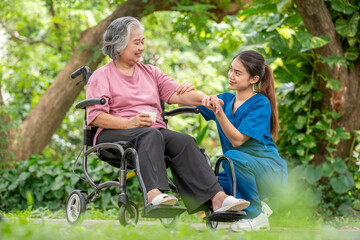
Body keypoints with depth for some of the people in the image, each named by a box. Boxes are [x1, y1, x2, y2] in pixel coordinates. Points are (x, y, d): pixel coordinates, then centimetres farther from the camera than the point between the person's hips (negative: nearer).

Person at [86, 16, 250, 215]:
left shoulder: (150, 72, 25)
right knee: (151, 135, -36)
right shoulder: (101, 76, 10)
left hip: (155, 132, 4)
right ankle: (154, 194, -58)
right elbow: (96, 116, -4)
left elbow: (175, 93, 8)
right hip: (114, 134, -4)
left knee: (183, 141, -26)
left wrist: (204, 99, -12)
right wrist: (131, 123, -19)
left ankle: (217, 198, -42)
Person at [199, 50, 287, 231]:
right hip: (243, 170, 7)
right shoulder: (225, 99, 7)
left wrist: (218, 112, -32)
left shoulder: (261, 104, -13)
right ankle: (257, 207, 6)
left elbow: (237, 140, -21)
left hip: (271, 173, -7)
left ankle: (255, 215, -15)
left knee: (232, 156, -34)